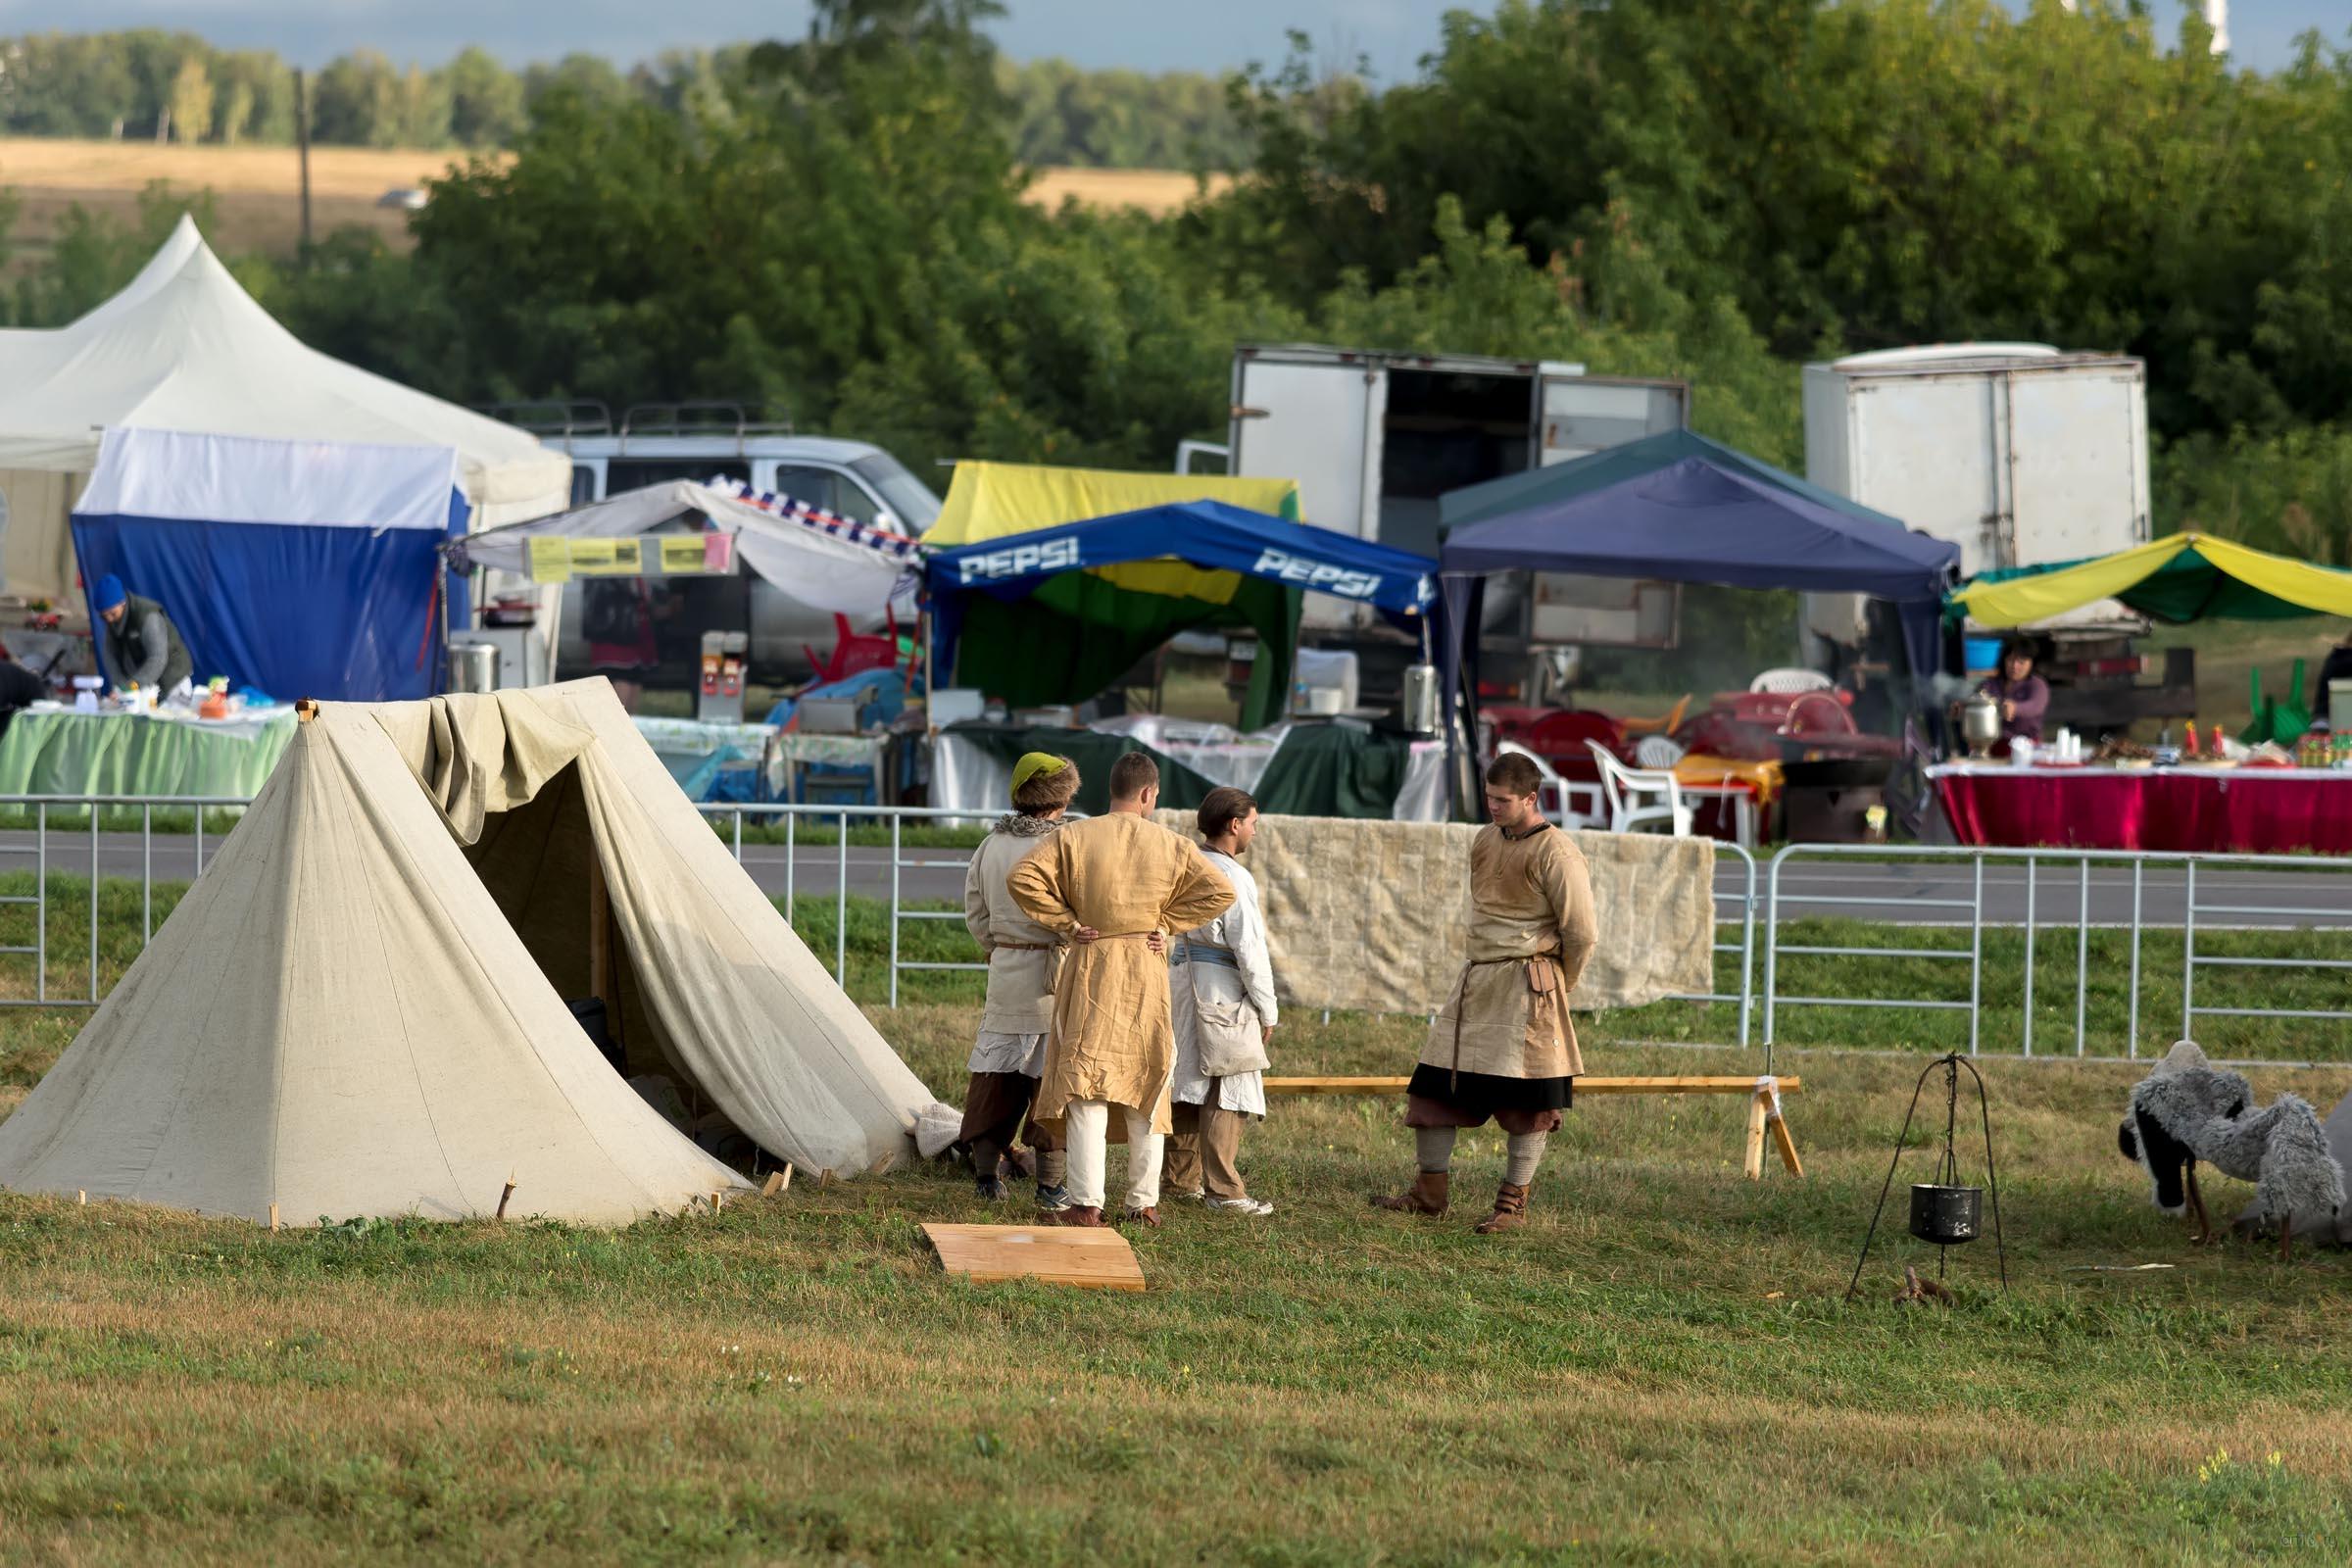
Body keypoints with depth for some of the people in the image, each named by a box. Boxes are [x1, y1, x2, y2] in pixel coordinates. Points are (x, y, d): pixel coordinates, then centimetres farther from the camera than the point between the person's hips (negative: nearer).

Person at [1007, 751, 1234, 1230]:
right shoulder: (1171, 846, 0)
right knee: (1145, 1086, 10)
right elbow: (1219, 891, -5)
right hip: (1148, 972, 1)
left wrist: (1064, 921, -5)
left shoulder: (1074, 838, -4)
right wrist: (1165, 920, 1)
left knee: (1086, 1087, -1)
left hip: (1089, 969, -1)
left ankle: (1086, 1203, -8)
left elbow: (1022, 879, -14)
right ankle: (1144, 1204, 12)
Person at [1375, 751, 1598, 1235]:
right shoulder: (1484, 841, 11)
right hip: (1476, 979, 8)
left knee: (1526, 1101, -2)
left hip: (1527, 986, -8)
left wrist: (1556, 986, 2)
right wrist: (1483, 970, 18)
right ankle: (1430, 1191, 13)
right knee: (1434, 1085, 5)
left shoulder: (1555, 853, -12)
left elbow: (1582, 932, -9)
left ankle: (1514, 1204, 5)